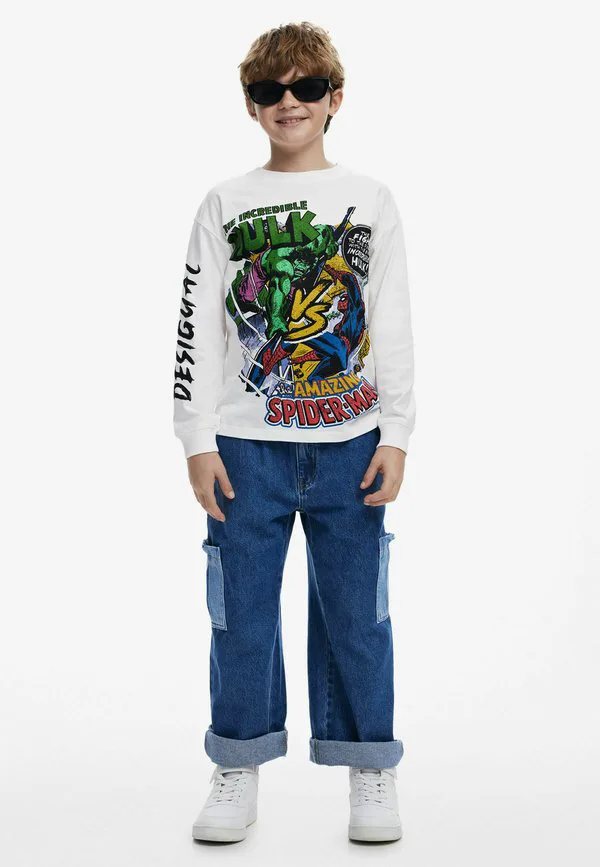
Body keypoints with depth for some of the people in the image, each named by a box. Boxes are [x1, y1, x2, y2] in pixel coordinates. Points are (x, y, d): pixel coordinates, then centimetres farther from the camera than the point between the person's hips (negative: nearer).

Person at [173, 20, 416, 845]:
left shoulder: (372, 200, 7)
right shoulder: (224, 204, 7)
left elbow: (395, 327, 5)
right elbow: (197, 329, 3)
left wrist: (396, 436, -2)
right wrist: (199, 441, -3)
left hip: (351, 444, 0)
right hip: (248, 444, 1)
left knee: (355, 612, 4)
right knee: (241, 614, 4)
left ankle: (372, 773, 18)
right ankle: (238, 771, 19)